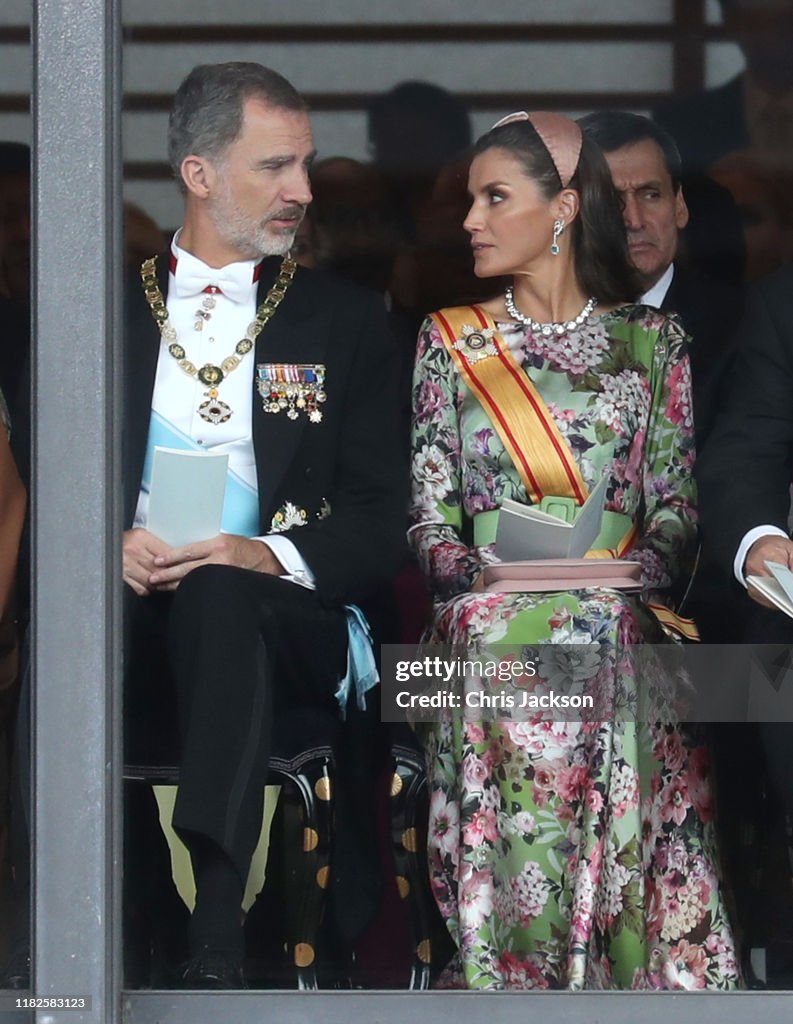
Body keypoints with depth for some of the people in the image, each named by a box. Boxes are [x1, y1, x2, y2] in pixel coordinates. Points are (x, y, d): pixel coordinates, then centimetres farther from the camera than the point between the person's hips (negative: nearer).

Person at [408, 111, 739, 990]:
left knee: (625, 870, -12)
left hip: (619, 649, 0)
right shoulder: (450, 340, 13)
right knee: (509, 872, -15)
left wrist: (640, 574, -12)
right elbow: (431, 517, 8)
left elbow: (675, 506, 8)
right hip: (490, 649, 0)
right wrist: (474, 573, -12)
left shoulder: (651, 339, 12)